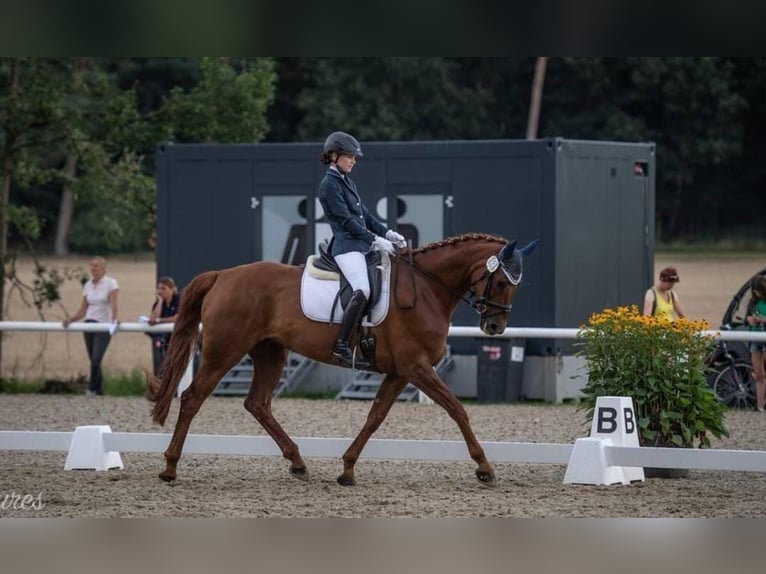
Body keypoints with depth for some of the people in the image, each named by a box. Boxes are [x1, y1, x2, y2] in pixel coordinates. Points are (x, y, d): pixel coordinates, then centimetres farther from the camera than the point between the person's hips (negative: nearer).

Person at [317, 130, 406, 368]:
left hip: (361, 245, 10)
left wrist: (388, 233, 7)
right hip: (346, 246, -10)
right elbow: (347, 221, -14)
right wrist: (376, 240, -15)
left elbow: (364, 214, 20)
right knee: (362, 291, -27)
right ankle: (341, 346, -29)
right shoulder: (329, 185, -8)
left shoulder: (347, 182, 20)